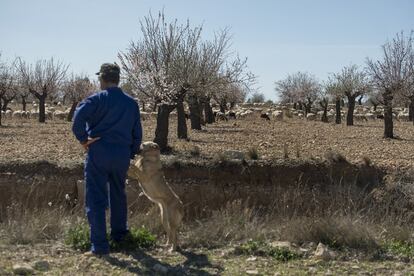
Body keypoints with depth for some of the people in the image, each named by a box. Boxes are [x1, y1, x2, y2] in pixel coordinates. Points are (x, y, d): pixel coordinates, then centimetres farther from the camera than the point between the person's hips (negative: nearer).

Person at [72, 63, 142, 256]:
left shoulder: (96, 99, -5)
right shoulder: (131, 103, 10)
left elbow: (78, 118, -22)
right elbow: (137, 134, 12)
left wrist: (82, 139, -8)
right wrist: (131, 155, 20)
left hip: (98, 153, -4)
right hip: (122, 156, 5)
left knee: (96, 199, -1)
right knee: (118, 195, 24)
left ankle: (99, 245, -4)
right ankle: (119, 233, 36)